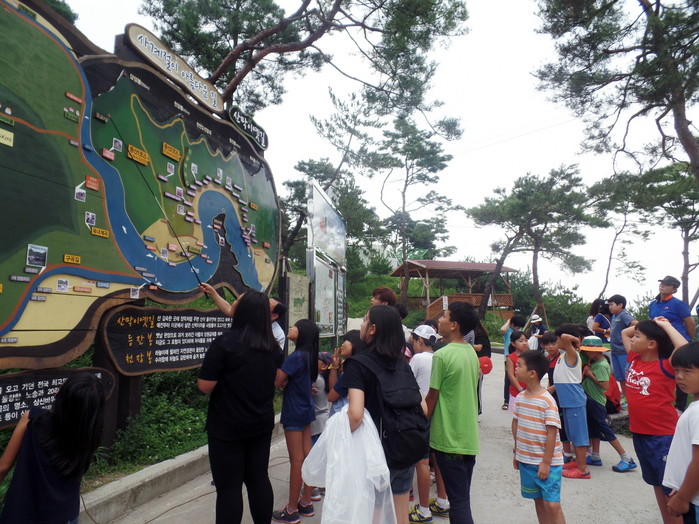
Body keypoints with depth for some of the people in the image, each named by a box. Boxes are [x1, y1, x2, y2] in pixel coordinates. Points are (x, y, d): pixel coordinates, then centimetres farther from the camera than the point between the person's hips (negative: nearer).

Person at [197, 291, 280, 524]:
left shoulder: (225, 343, -19)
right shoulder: (273, 346, 0)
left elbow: (205, 386, -18)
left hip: (227, 427, -5)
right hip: (262, 424, 6)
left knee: (229, 486, 7)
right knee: (259, 479, 18)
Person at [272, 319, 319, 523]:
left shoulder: (296, 357, -21)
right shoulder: (309, 356, 6)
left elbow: (276, 382, -20)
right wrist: (285, 381, -4)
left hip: (294, 413, -8)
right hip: (306, 409, 8)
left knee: (296, 461, 2)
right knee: (307, 457, 14)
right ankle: (306, 503, 27)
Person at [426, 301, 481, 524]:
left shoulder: (442, 355, -18)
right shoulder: (472, 353, 5)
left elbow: (431, 399, -13)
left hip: (448, 438, -7)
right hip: (469, 437, 8)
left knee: (458, 501, 3)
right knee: (463, 497, 18)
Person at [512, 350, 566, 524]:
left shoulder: (547, 401, -19)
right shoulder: (519, 398, 1)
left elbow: (552, 433, -17)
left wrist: (546, 463, -15)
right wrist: (517, 453, 13)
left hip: (547, 462, -6)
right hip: (526, 460, 6)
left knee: (552, 504, -4)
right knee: (538, 500, 17)